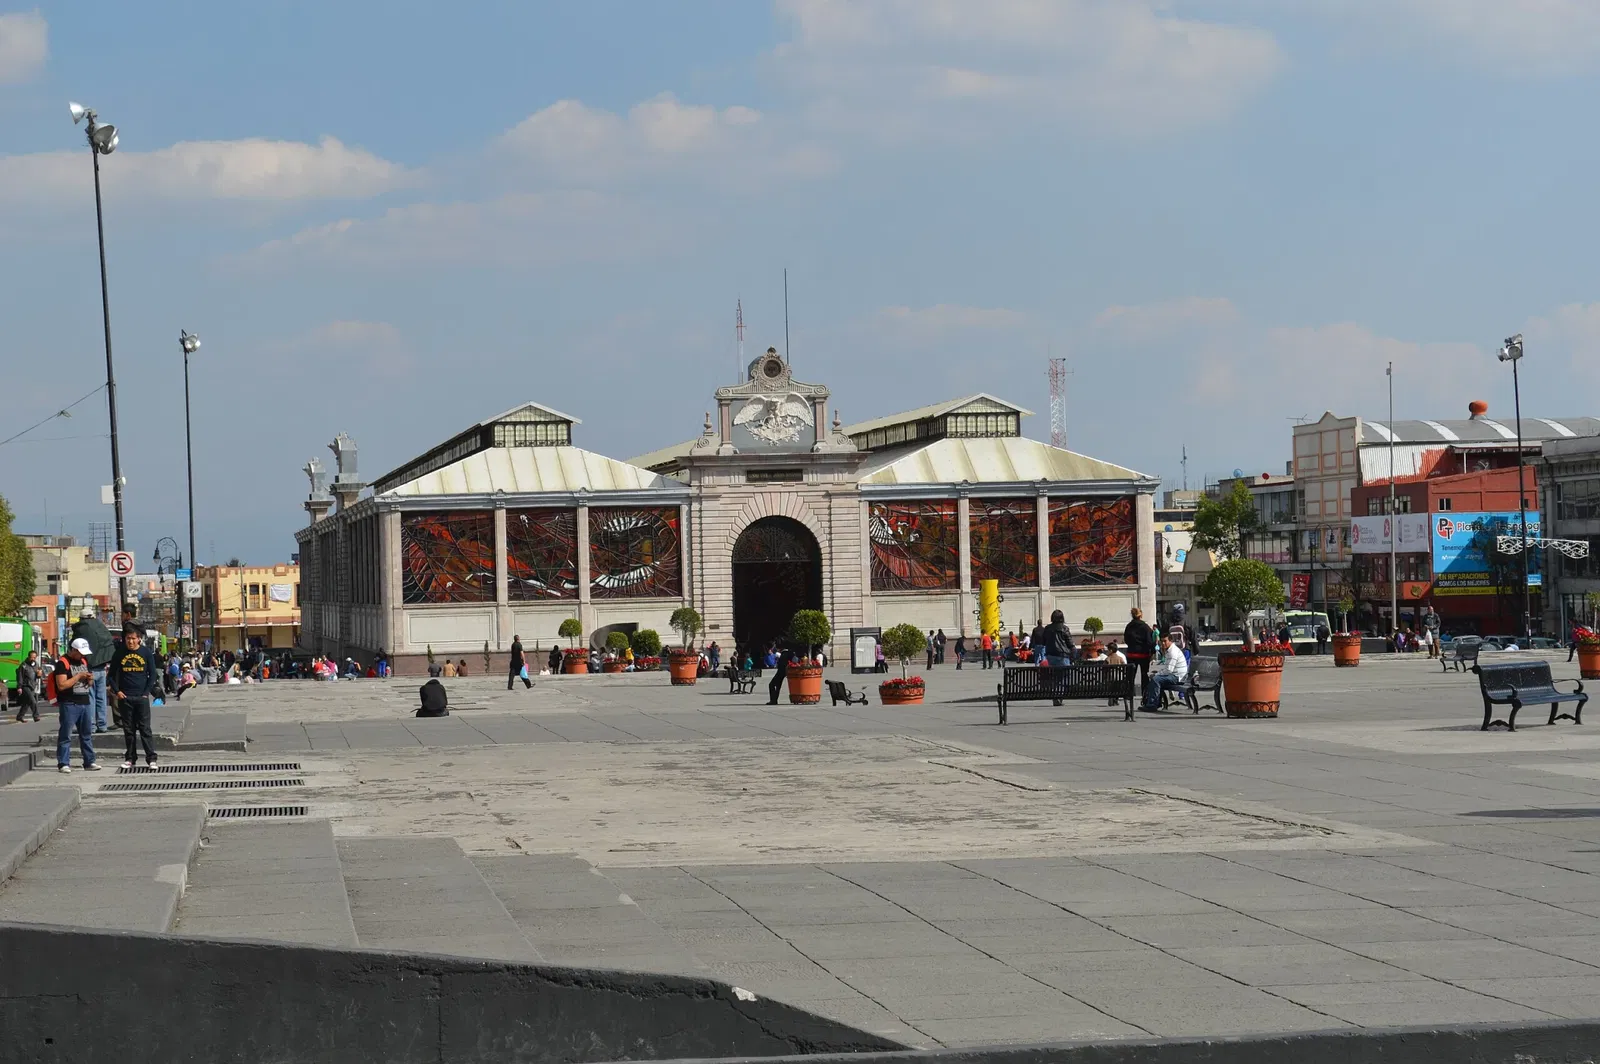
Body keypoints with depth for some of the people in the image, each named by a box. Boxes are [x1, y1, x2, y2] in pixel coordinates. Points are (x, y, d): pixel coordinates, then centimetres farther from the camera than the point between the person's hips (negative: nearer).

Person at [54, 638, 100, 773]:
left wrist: (90, 679, 1)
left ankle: (89, 762, 17)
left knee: (87, 734, 11)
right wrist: (78, 676, -16)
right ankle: (63, 763, -1)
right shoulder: (62, 663, -9)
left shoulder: (84, 661, 15)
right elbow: (61, 685, -19)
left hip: (85, 702, 8)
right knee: (65, 735, -3)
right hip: (69, 704, -8)